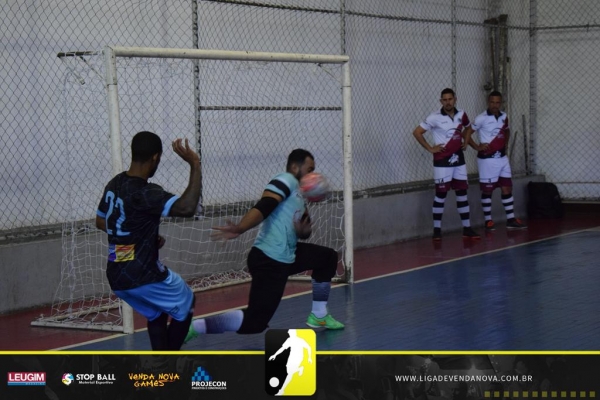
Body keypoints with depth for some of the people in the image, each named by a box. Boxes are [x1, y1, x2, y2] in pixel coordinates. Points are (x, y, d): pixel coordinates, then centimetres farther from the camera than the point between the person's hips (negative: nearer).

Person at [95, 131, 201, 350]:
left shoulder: (114, 185, 5)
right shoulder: (145, 193, -22)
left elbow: (100, 221, 20)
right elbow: (186, 207, -36)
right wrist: (195, 165, -32)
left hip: (117, 277, 8)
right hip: (143, 275, -8)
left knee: (156, 314, 28)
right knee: (185, 305, 17)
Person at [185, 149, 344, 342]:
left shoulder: (298, 195, 20)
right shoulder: (286, 180, -9)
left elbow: (305, 231, 19)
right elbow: (263, 207, -25)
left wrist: (304, 230, -6)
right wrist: (239, 229, -40)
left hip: (286, 257, 10)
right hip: (269, 261, -10)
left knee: (328, 257, 23)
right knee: (253, 323, -17)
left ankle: (319, 316, 31)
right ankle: (194, 326, -15)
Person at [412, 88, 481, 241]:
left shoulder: (461, 115, 3)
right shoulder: (435, 117, -12)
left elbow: (469, 127, 25)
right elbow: (417, 132, -11)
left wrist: (466, 142, 10)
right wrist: (430, 148, -11)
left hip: (459, 158, 5)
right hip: (442, 160, -5)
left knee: (462, 192, 6)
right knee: (441, 194, -2)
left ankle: (467, 228, 11)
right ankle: (436, 230, 5)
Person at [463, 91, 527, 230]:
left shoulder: (504, 117, 7)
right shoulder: (481, 118, -12)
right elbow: (467, 133, -11)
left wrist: (506, 143, 13)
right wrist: (477, 147, -16)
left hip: (502, 157, 6)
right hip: (487, 159, -6)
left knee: (507, 188, 6)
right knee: (487, 190, 2)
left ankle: (511, 219, 11)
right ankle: (488, 221, 10)